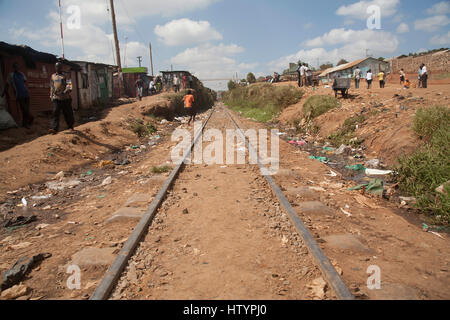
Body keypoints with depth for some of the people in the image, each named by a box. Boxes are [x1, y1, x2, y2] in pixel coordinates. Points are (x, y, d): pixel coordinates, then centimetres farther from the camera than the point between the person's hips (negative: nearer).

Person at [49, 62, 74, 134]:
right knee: (55, 112, -12)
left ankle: (71, 126, 25)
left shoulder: (65, 76, 10)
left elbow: (68, 84, -2)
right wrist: (51, 96, 17)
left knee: (68, 113, 5)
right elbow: (52, 87, 22)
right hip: (56, 98, 2)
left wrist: (67, 90, -19)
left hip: (65, 97, -1)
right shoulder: (53, 76, 18)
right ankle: (54, 128, -20)